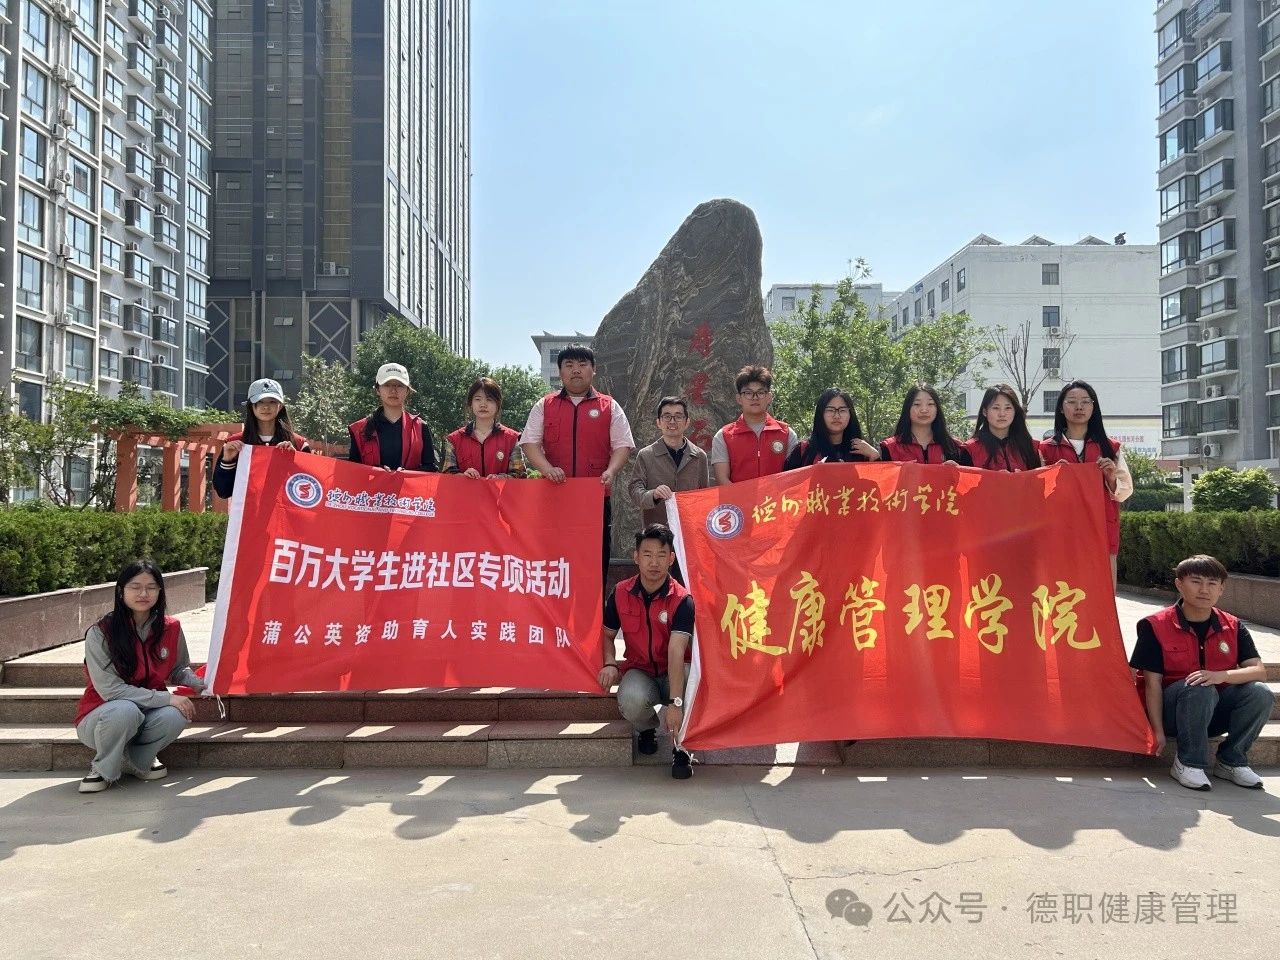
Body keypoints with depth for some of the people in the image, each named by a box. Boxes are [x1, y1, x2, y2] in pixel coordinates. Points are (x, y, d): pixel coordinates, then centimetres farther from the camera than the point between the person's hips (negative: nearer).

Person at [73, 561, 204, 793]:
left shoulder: (171, 628, -5)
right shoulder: (99, 634, -17)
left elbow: (179, 670, 10)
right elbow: (110, 689, -22)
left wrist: (198, 683, -14)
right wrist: (166, 698, -27)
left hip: (147, 712, 4)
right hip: (100, 717, -3)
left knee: (177, 715, -30)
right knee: (125, 710, -38)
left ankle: (138, 761, 2)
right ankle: (102, 769, -7)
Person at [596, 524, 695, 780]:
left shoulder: (681, 600, -18)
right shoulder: (620, 593, -6)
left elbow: (676, 651, -31)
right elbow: (607, 634, 9)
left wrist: (675, 702, -39)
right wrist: (610, 664, -13)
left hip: (672, 672, -2)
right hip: (639, 670, 2)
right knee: (631, 699, -34)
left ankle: (680, 747, -7)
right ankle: (647, 728, 7)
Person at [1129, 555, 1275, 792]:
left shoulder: (1233, 628, 2)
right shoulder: (1156, 626, -10)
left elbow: (1259, 670, -10)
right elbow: (1152, 683, -12)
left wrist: (1222, 675, -31)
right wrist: (1158, 731, -18)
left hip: (1215, 713, 4)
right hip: (1172, 714, -4)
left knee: (1260, 693, -21)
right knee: (1199, 689, -35)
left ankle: (1231, 761, -3)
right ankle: (1188, 764, -18)